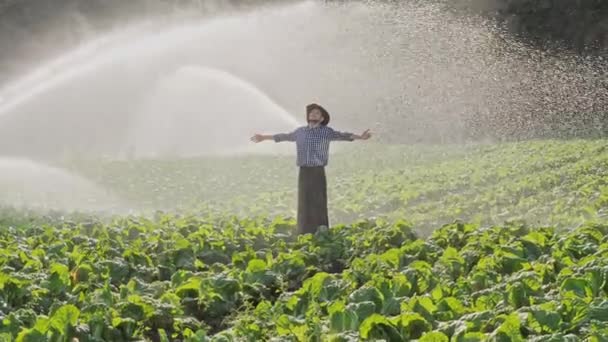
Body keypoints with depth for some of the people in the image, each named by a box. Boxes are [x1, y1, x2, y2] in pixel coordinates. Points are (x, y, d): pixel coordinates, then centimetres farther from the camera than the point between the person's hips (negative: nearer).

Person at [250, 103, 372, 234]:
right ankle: (305, 235, 9)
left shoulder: (326, 131, 2)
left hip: (318, 172, -4)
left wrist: (360, 137, -25)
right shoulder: (300, 131, 14)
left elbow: (342, 136, -10)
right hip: (303, 172, 4)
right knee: (304, 205, 4)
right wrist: (264, 137, 33)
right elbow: (285, 136, 25)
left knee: (318, 204, -5)